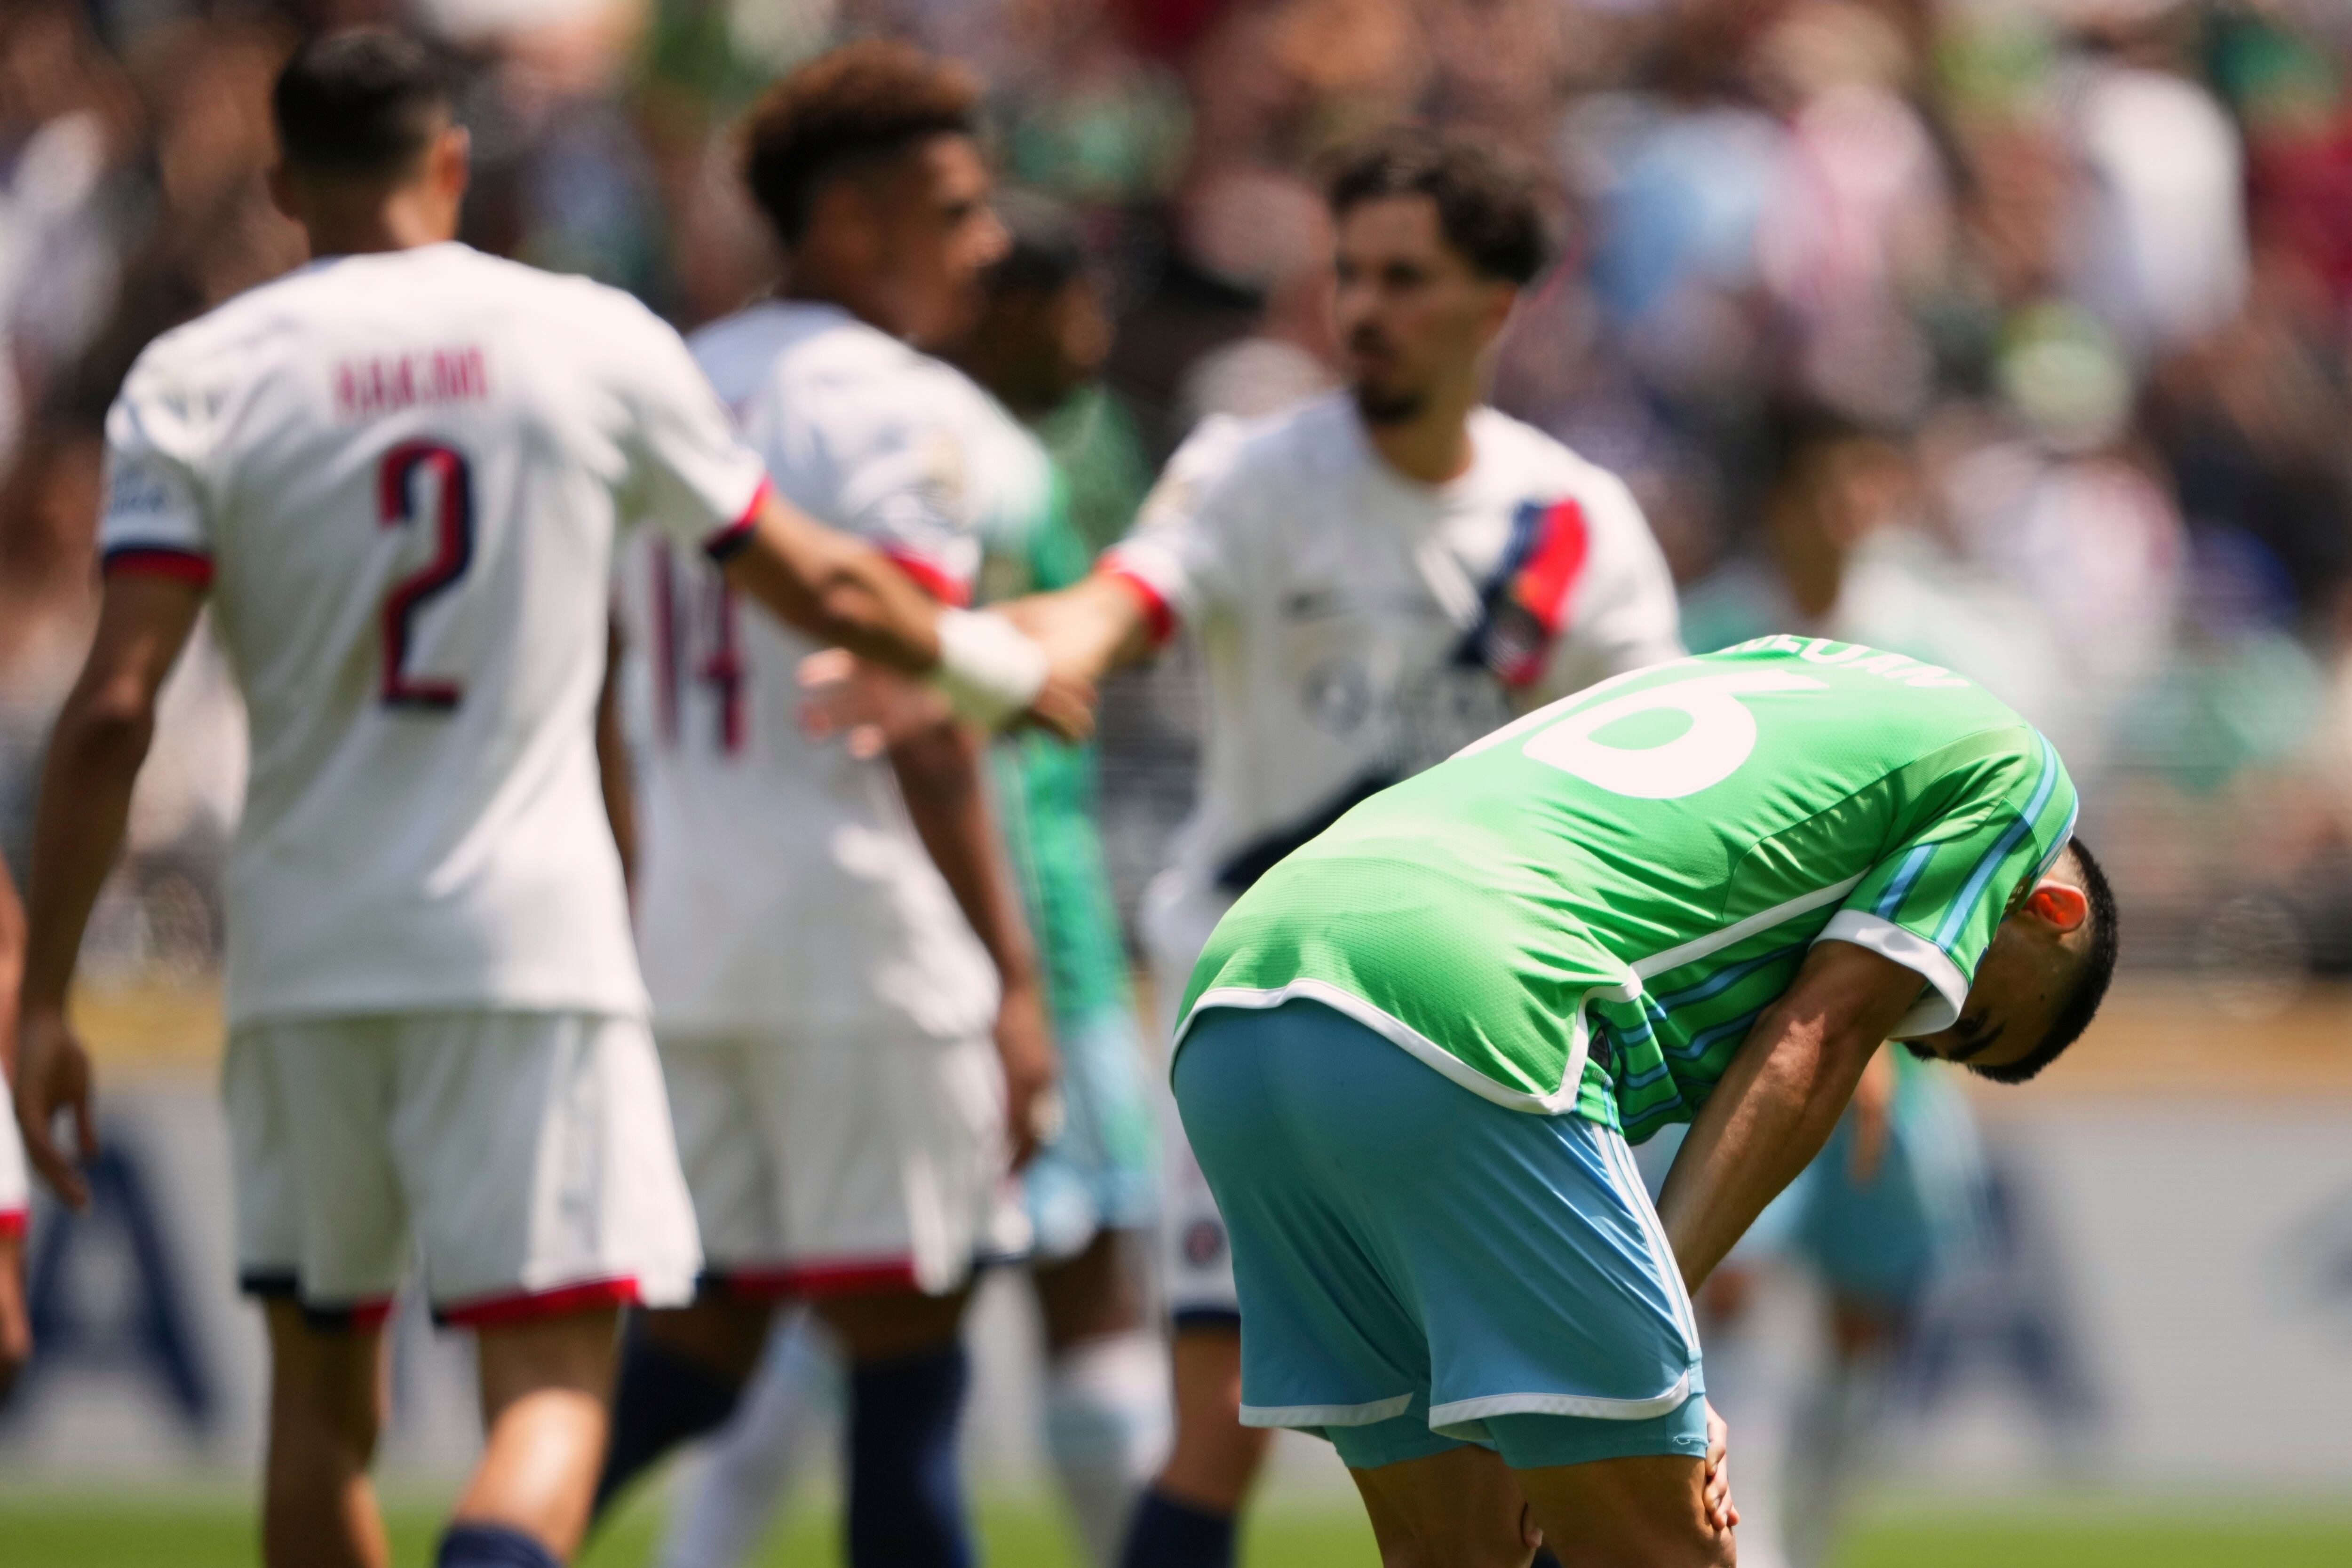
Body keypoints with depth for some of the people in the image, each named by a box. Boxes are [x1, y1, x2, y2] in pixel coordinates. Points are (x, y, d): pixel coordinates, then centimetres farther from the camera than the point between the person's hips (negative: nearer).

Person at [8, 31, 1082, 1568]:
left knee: (320, 1397, 15)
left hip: (306, 956, 1)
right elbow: (818, 586, 14)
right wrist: (999, 662, 33)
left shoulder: (197, 381, -1)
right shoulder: (595, 343, 1)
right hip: (528, 937, -1)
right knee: (553, 1384, -4)